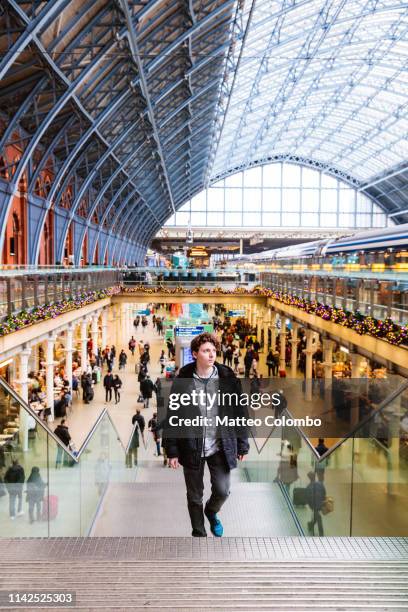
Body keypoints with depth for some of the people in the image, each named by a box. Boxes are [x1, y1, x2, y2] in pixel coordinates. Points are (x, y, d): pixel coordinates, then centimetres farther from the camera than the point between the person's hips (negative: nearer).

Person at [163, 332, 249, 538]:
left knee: (222, 491, 3)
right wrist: (172, 451, -4)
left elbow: (239, 412, 1)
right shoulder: (182, 381, -7)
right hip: (192, 448, 0)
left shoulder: (228, 378, -5)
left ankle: (211, 512, 39)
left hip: (220, 447, 1)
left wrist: (242, 445, 2)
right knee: (195, 497, 11)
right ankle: (198, 533, 35)